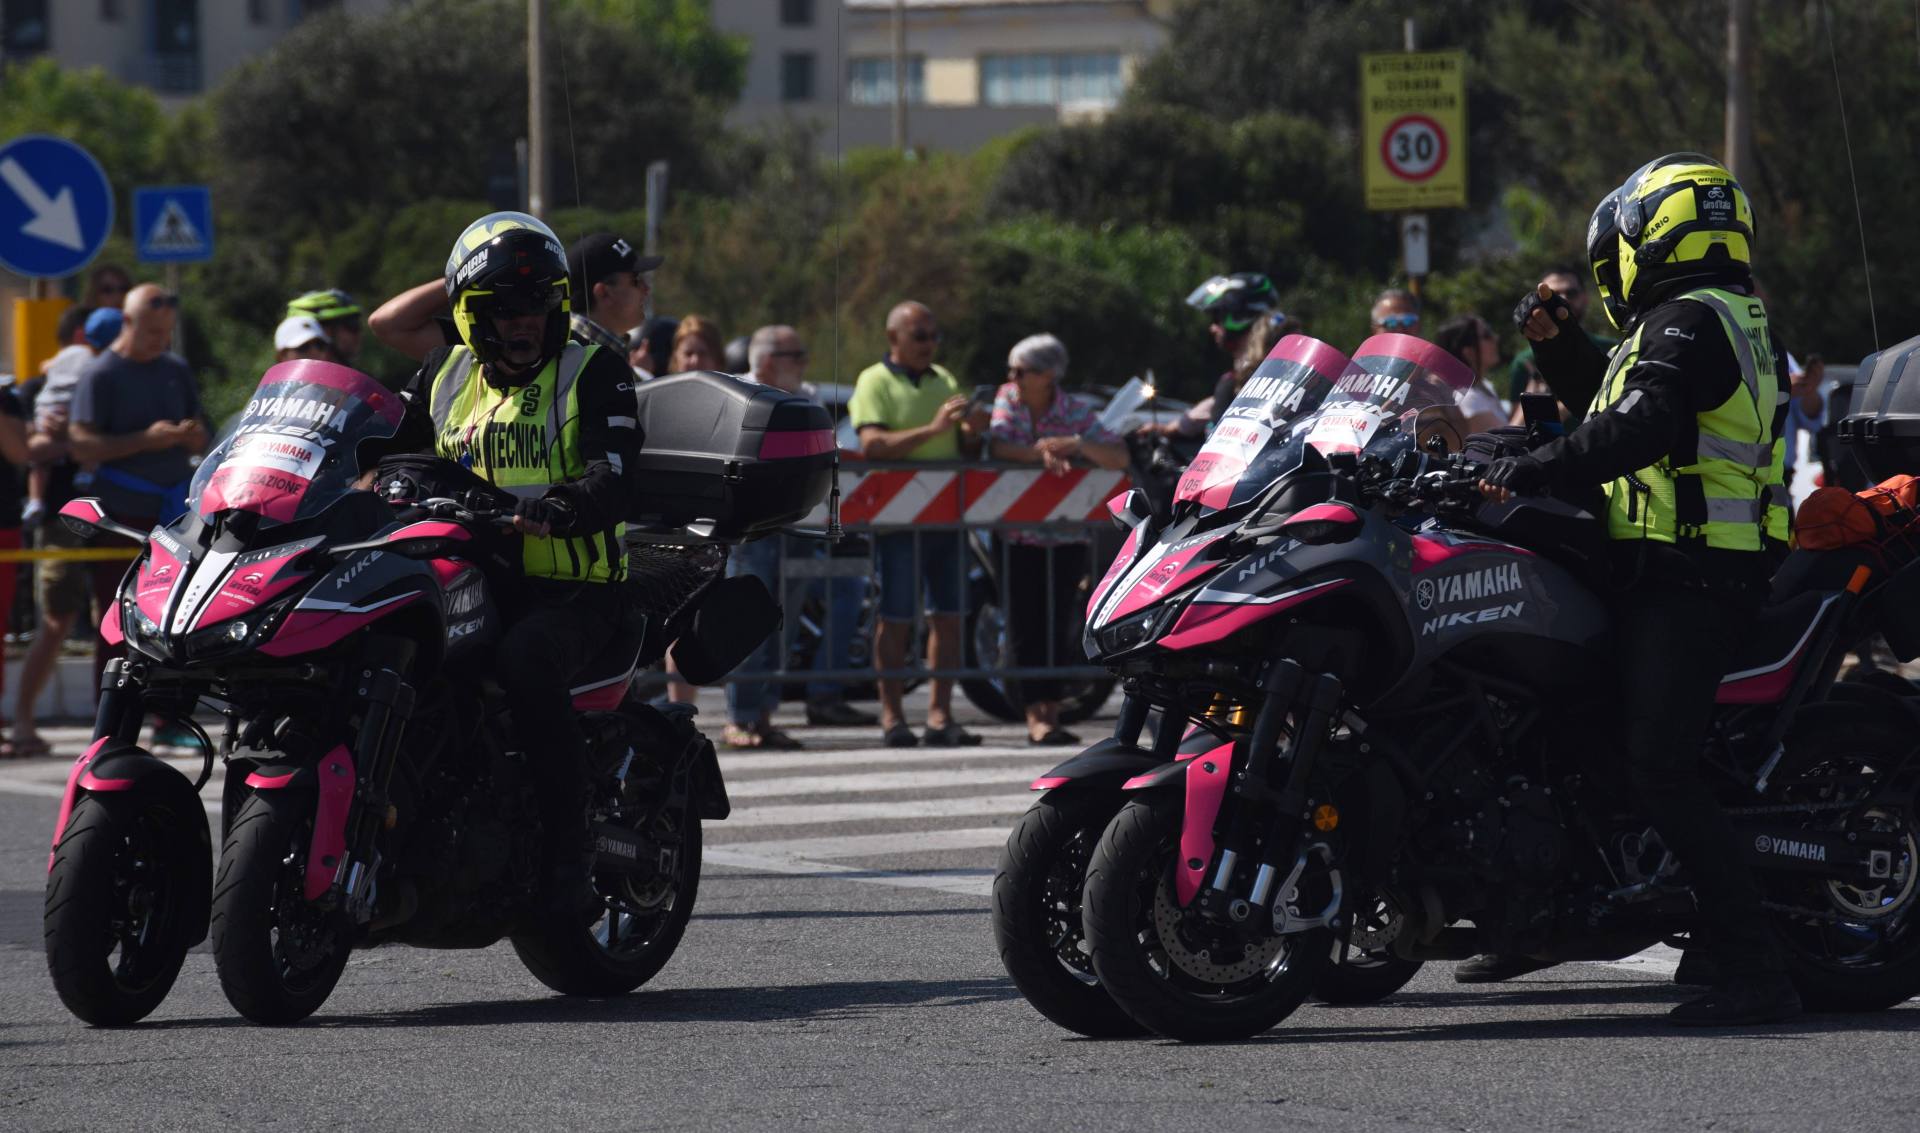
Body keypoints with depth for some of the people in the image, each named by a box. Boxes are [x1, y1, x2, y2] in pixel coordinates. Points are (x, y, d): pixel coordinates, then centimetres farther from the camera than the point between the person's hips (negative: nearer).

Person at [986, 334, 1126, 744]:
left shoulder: (1078, 412, -3)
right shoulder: (1007, 399, 2)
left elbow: (1119, 457, -12)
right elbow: (997, 446, -14)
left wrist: (1076, 444, -28)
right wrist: (1040, 454, -28)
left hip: (1065, 536, -1)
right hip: (1016, 536, 1)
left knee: (1058, 628, 0)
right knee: (1025, 629, -5)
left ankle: (1052, 714, 8)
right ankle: (1035, 717, -6)